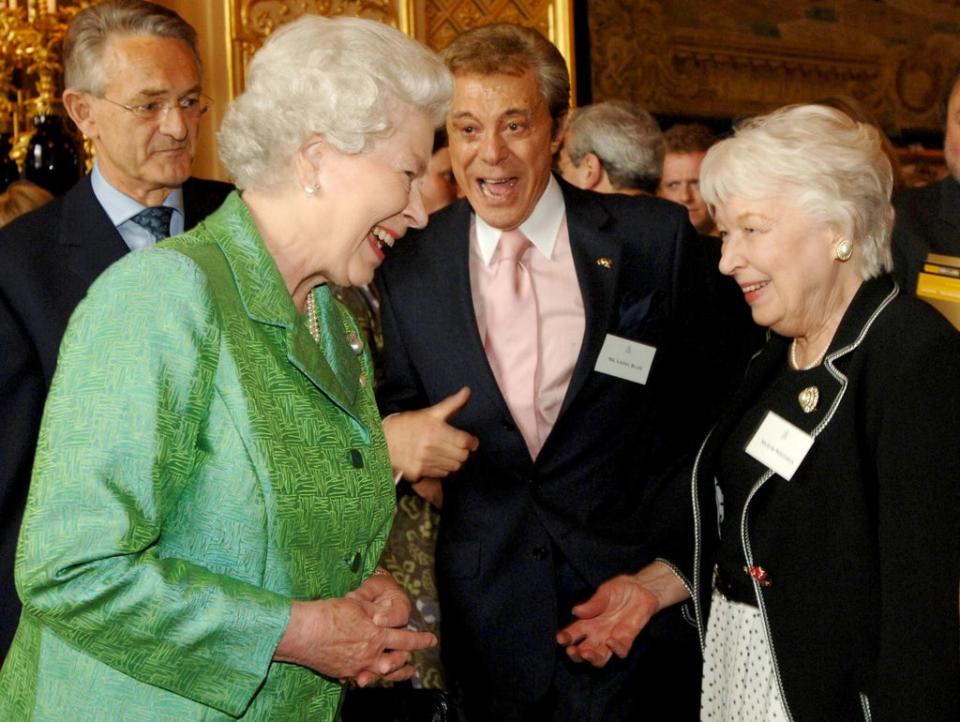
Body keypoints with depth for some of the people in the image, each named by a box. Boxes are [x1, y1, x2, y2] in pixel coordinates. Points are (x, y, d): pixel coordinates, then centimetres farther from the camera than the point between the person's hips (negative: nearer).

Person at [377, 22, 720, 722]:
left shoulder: (654, 238, -4)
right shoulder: (408, 267, 0)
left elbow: (699, 397, 3)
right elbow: (397, 405, 8)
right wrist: (391, 434, -15)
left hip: (630, 582, -1)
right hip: (488, 607, 1)